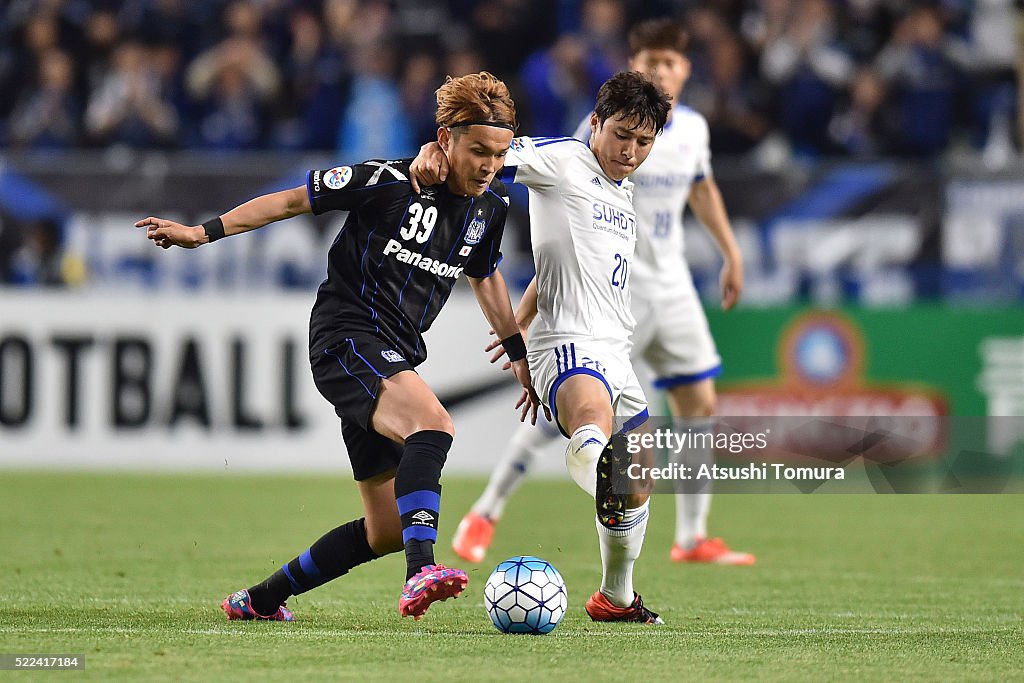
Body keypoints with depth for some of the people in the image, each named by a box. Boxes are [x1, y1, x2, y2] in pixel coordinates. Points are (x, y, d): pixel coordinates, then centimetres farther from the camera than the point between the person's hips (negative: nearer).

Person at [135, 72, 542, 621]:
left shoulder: (490, 206, 7)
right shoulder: (390, 181, -13)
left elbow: (486, 278, 27)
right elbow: (295, 200, -4)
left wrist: (519, 353, 28)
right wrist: (203, 232, -6)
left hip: (394, 359, 8)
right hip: (346, 337, -8)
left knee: (388, 531, 7)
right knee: (433, 425, -37)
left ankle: (258, 601, 24)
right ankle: (421, 574, -50)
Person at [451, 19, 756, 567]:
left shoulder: (693, 127, 7)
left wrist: (730, 252, 25)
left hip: (672, 286, 6)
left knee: (701, 405, 4)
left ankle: (692, 540, 14)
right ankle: (484, 516, 2)